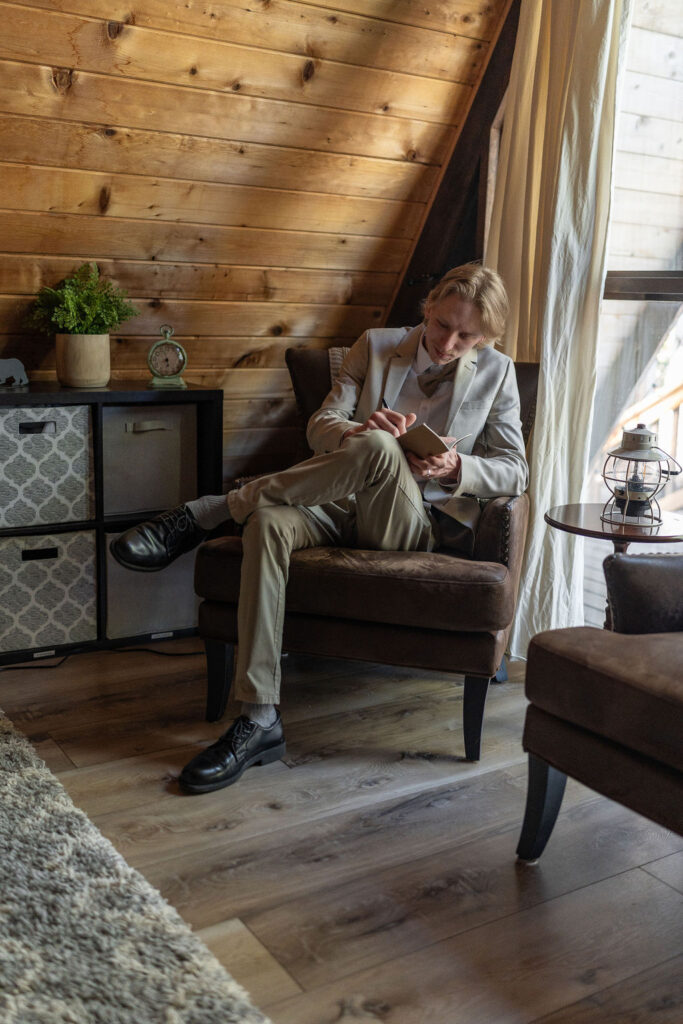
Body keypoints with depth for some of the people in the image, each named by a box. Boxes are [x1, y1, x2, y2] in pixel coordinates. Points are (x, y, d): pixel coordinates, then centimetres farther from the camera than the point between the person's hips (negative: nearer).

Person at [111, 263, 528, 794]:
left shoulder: (497, 373, 8)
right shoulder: (376, 345, 11)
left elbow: (515, 471, 6)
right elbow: (321, 426, 5)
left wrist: (456, 468, -15)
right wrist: (356, 431, -19)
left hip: (423, 526, -2)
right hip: (345, 507, 2)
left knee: (378, 447, -36)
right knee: (268, 524, -34)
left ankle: (208, 511, -23)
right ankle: (259, 721, -33)